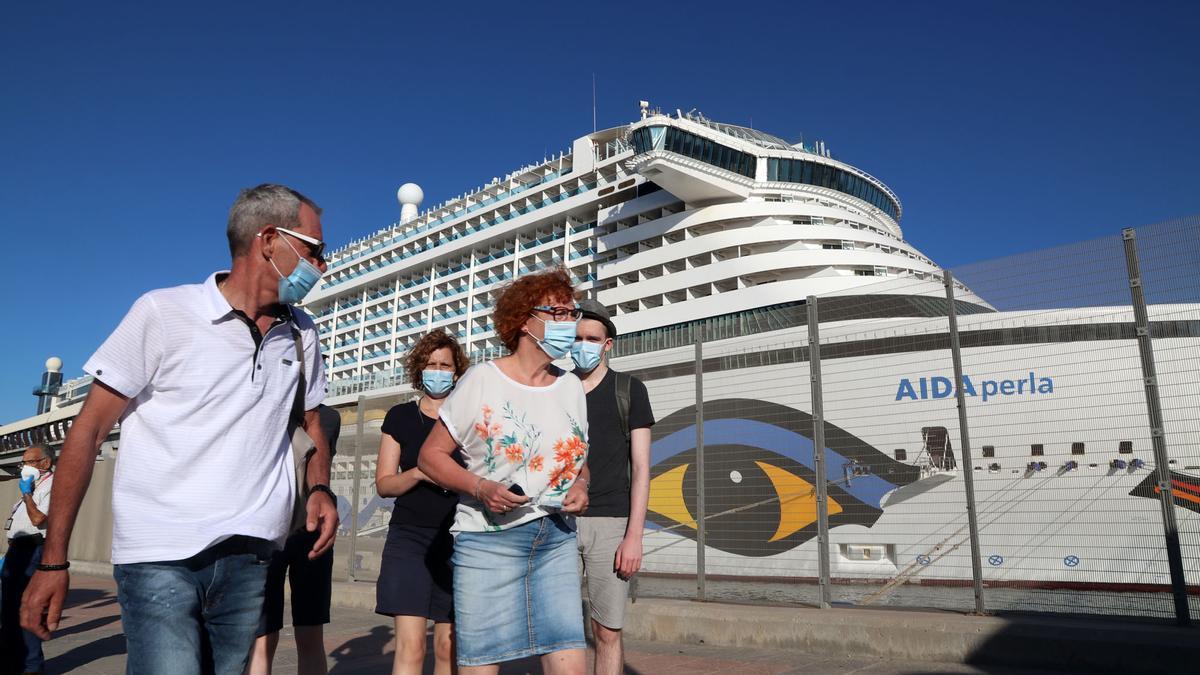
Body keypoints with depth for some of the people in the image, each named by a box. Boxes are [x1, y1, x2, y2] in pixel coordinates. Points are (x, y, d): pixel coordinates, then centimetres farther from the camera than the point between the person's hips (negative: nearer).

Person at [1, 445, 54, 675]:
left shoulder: (51, 486, -10)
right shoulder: (34, 486, 21)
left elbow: (38, 519, -21)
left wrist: (26, 494, -11)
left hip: (32, 551, -10)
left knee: (26, 609, -8)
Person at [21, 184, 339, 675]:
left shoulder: (301, 335, 8)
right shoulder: (164, 313, -6)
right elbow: (89, 430, -4)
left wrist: (319, 488, -1)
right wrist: (53, 560, -5)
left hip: (249, 559, 5)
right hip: (161, 557, -4)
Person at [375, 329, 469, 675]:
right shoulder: (400, 416, 7)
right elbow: (383, 483, 5)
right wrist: (418, 473, -14)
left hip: (457, 539, 1)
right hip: (410, 537, -1)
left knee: (447, 646, 6)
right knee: (410, 645, -9)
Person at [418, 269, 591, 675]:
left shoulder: (571, 387, 9)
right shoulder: (482, 380, -5)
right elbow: (430, 455, -3)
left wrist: (580, 486, -3)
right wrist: (480, 488, -18)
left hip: (556, 540, 4)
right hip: (488, 539, -4)